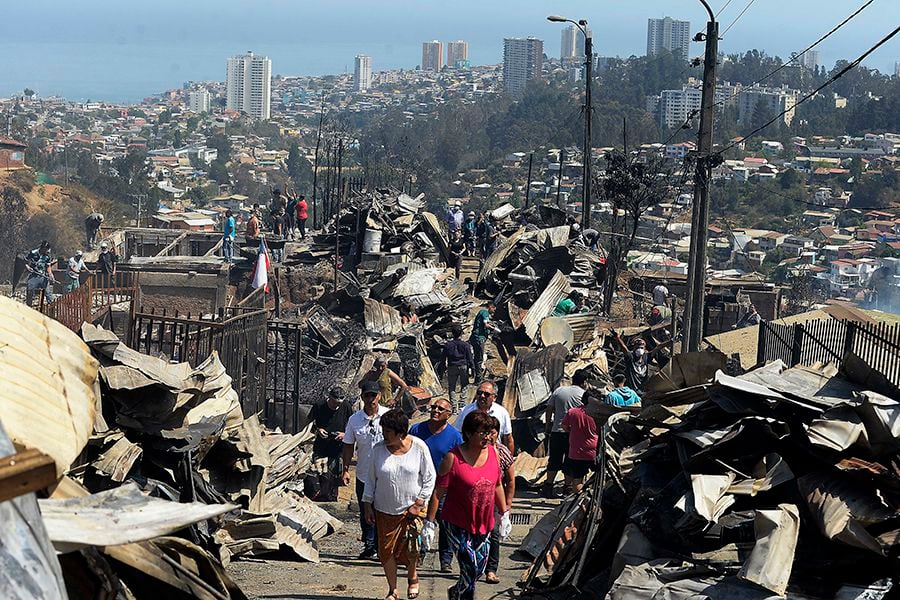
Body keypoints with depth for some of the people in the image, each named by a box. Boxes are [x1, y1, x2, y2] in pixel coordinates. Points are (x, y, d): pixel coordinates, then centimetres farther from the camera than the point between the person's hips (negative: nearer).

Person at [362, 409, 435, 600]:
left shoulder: (419, 447, -8)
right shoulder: (378, 449, -3)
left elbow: (429, 477, -1)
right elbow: (371, 479, 6)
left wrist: (419, 502, -7)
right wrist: (368, 505, 3)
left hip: (412, 508, -2)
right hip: (385, 510, 2)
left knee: (409, 548, -6)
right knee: (386, 550, 2)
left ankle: (412, 577, 26)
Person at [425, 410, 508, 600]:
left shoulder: (493, 452, 0)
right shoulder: (453, 457, -14)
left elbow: (497, 486, 14)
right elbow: (438, 492, -10)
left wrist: (504, 514, 16)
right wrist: (430, 523, -11)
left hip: (484, 524, 5)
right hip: (458, 525, -5)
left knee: (479, 570, 13)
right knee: (471, 569, -11)